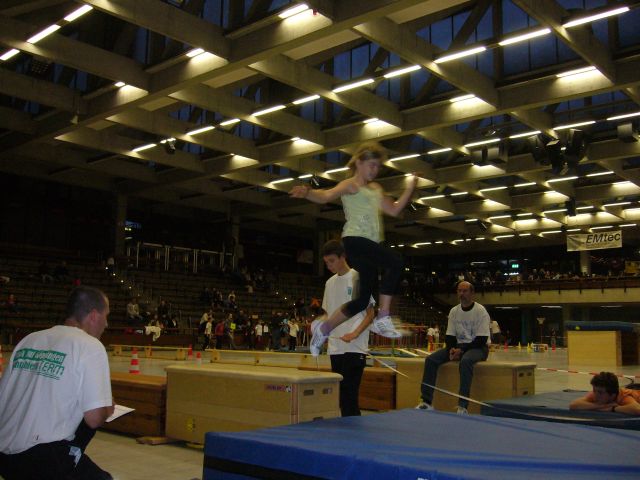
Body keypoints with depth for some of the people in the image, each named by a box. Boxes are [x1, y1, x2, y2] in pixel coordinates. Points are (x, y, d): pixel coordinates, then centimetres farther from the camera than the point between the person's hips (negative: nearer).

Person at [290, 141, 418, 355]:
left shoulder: (376, 189, 24)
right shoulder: (351, 185, 0)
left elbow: (394, 210, 28)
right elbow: (326, 196, -16)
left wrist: (410, 187, 20)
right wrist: (307, 192, -37)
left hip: (372, 243, 9)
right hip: (355, 240, -9)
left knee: (363, 299, 7)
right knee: (395, 261, -31)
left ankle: (323, 328, 23)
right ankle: (383, 318, -26)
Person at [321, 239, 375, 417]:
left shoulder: (358, 278, -4)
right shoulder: (330, 283, 15)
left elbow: (371, 313, -5)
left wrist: (354, 333, -18)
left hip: (355, 348, -7)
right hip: (335, 348, 7)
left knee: (349, 394, -11)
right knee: (340, 395, 9)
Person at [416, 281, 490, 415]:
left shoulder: (481, 311, -11)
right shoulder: (454, 311, 7)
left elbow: (481, 339, -16)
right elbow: (450, 335, 8)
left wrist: (461, 350, -22)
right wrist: (451, 349, -13)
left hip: (477, 347, -6)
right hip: (458, 345, 6)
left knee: (465, 361, -40)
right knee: (431, 359, -13)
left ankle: (463, 406, -37)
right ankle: (427, 401, -15)